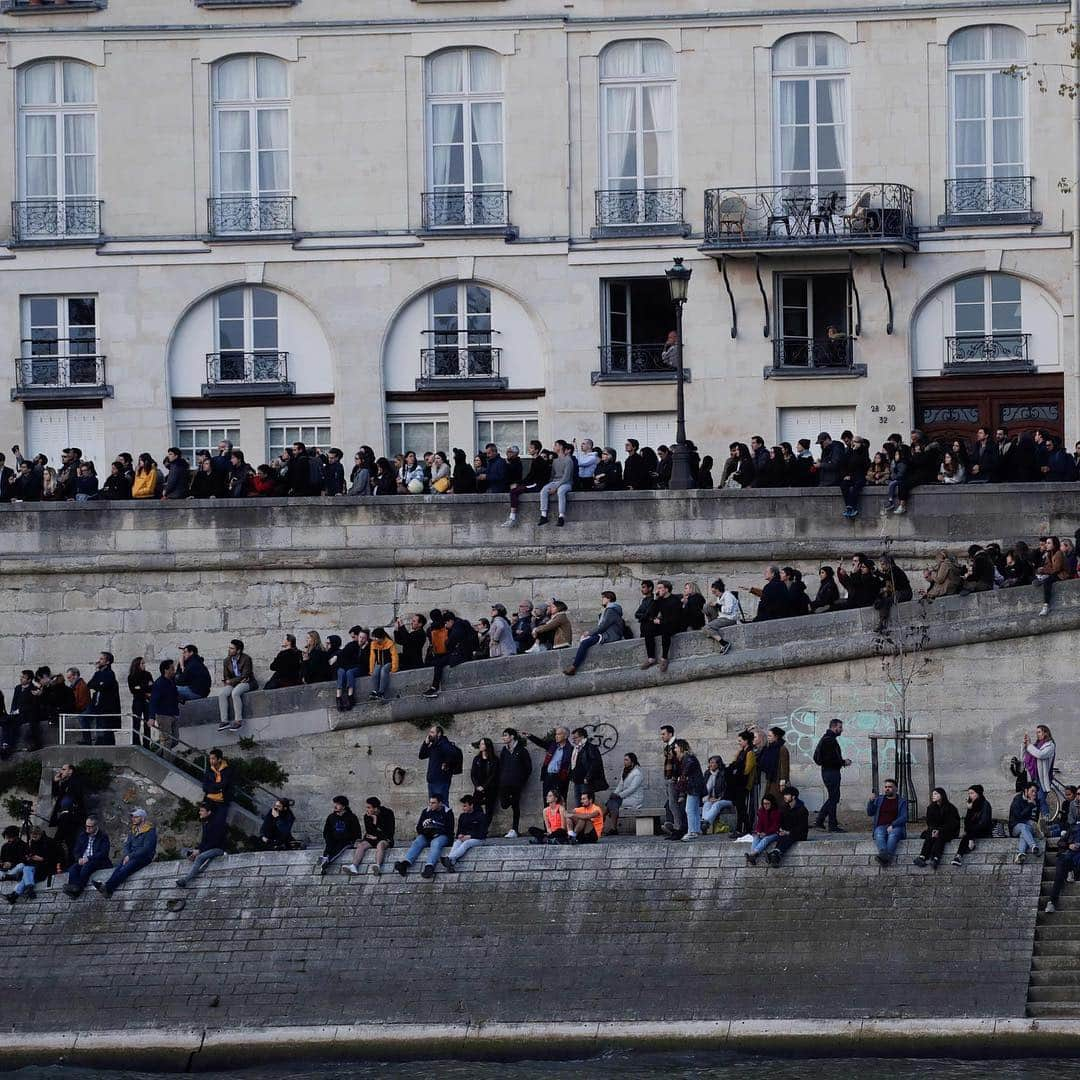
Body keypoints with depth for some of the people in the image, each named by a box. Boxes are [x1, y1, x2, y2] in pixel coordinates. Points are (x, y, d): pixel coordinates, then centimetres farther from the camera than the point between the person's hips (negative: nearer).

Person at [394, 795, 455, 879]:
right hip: (426, 836, 4)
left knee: (436, 844, -37)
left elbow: (450, 830, 1)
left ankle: (429, 866, -61)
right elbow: (418, 827, 17)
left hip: (441, 836, -4)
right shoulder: (426, 811, 17)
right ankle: (405, 862, -50)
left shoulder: (447, 812, 6)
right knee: (416, 843, -27)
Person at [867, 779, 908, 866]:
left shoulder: (901, 802, 14)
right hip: (881, 826, 2)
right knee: (879, 835, -34)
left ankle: (888, 855, -61)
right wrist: (870, 802, -2)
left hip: (895, 827, -2)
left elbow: (904, 817, 1)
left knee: (893, 835, -37)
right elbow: (870, 813, 17)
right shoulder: (879, 799, 23)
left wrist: (892, 825, -14)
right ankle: (883, 854, -61)